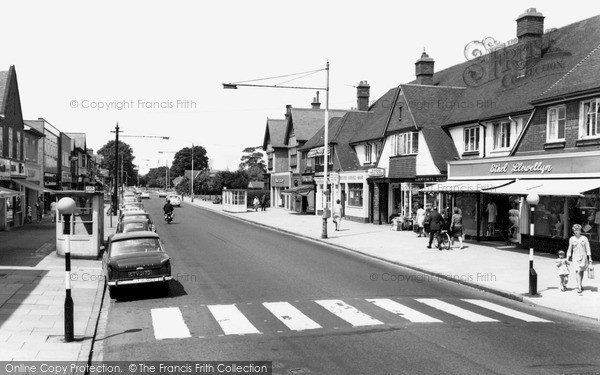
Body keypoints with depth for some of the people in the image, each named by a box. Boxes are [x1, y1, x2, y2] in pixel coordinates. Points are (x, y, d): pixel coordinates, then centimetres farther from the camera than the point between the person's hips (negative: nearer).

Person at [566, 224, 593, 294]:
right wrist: (567, 258, 4)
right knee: (577, 272, -13)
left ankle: (580, 285, 30)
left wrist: (590, 258, -1)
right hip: (575, 257, -2)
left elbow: (587, 248, 2)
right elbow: (569, 249, 6)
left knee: (581, 271, 11)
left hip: (583, 256, 2)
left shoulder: (584, 238, 0)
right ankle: (579, 288, -15)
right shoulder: (571, 239, 0)